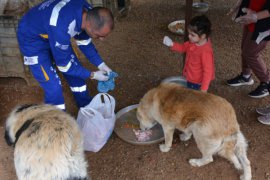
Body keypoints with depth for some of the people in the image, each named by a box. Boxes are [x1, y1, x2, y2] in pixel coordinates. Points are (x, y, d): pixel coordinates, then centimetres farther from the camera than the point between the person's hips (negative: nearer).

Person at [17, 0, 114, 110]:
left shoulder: (88, 13, -19)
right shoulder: (61, 29, -42)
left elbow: (84, 41, 0)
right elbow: (63, 64, -26)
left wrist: (100, 64, -5)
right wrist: (92, 75, -17)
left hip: (52, 34, 7)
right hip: (32, 40, -7)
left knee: (76, 71, 11)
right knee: (53, 87, -9)